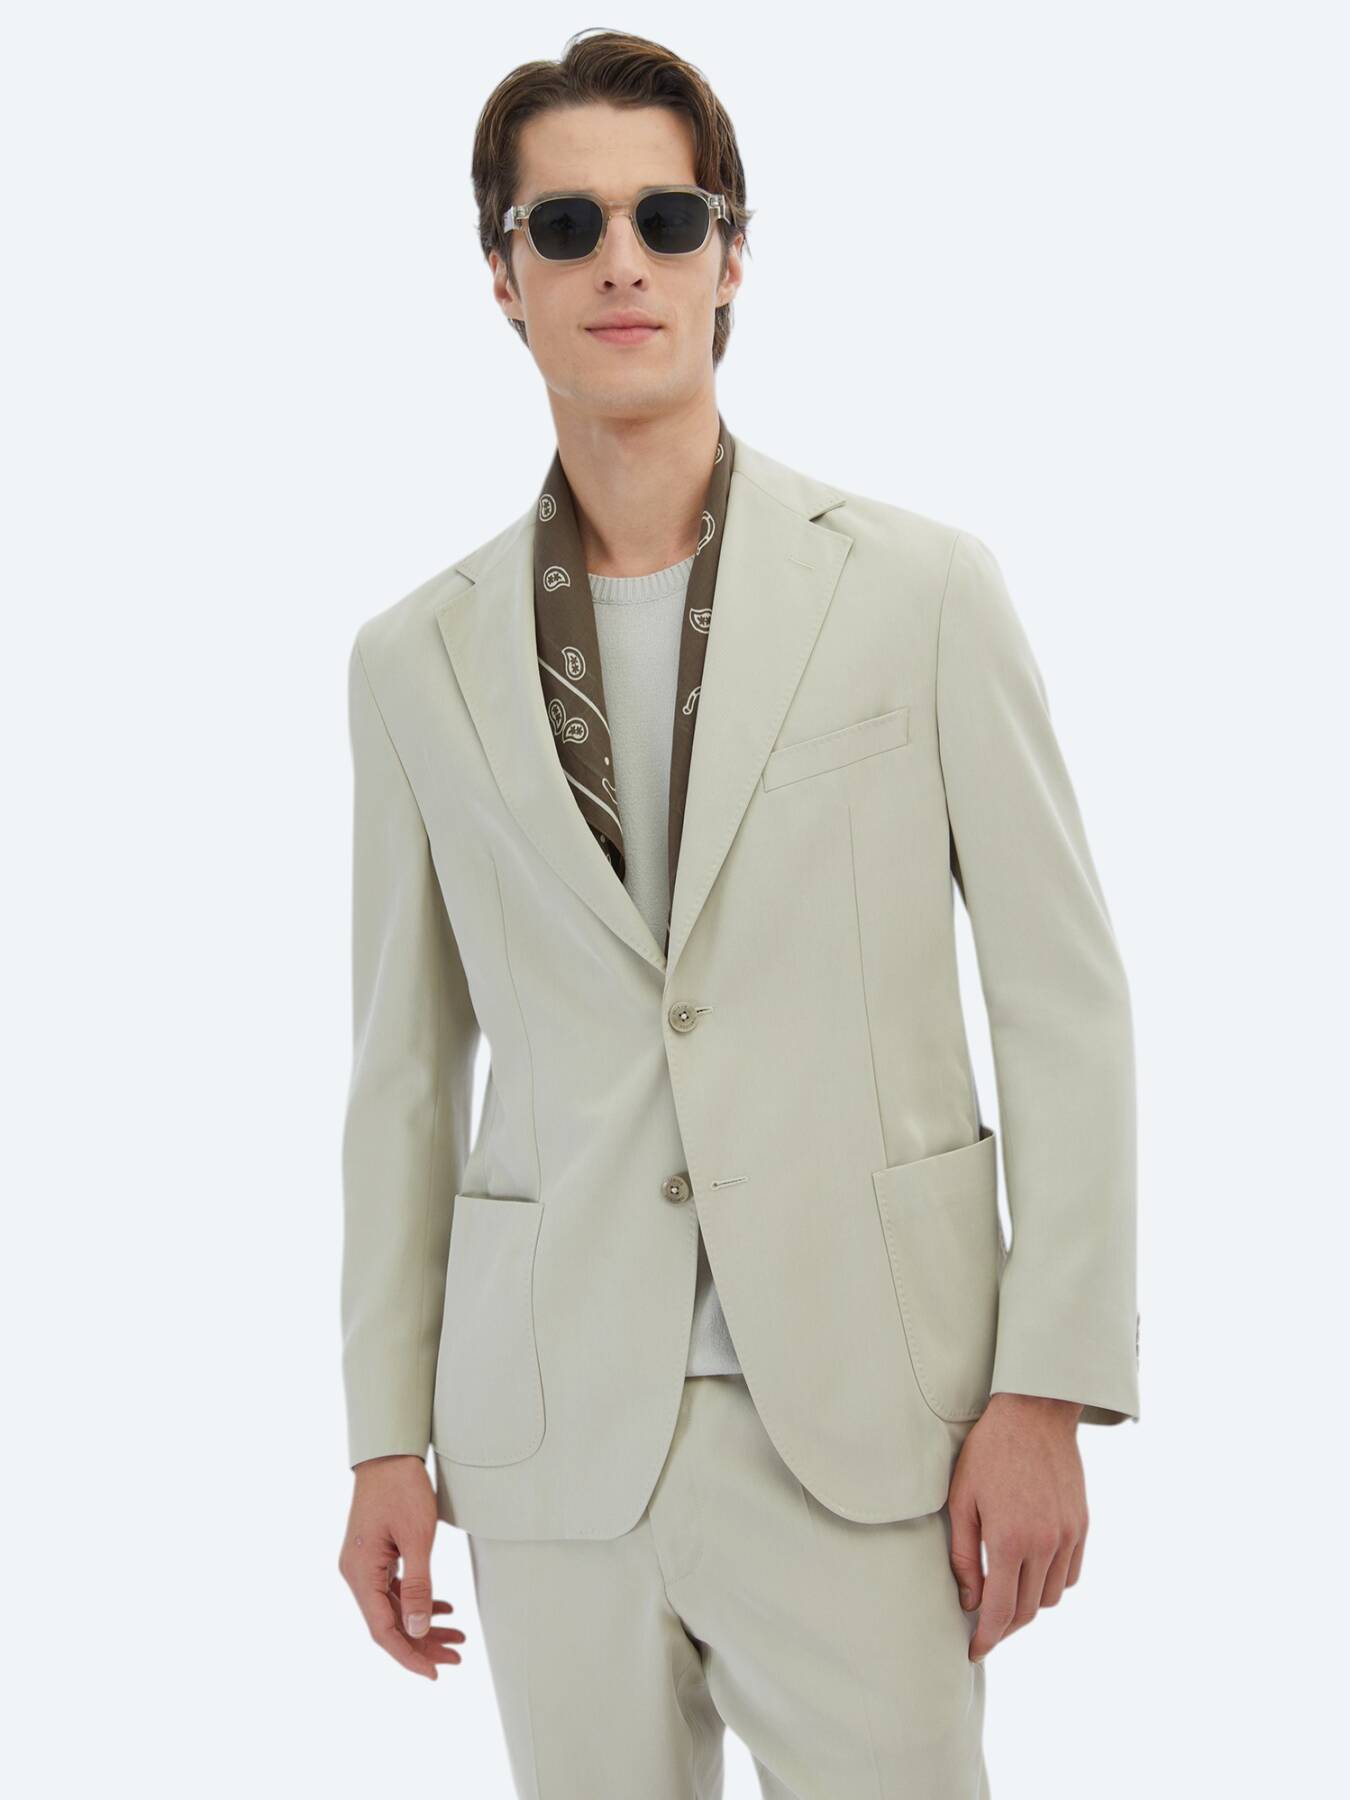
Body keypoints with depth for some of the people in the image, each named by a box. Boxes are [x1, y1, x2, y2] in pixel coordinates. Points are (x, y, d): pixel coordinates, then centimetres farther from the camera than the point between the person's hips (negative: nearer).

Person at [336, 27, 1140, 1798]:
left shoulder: (920, 588, 0)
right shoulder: (418, 657, 7)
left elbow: (1065, 997, 0)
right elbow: (405, 1069, 11)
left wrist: (1047, 1391, -6)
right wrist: (387, 1434, 9)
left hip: (860, 1428, -2)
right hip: (558, 1431, 2)